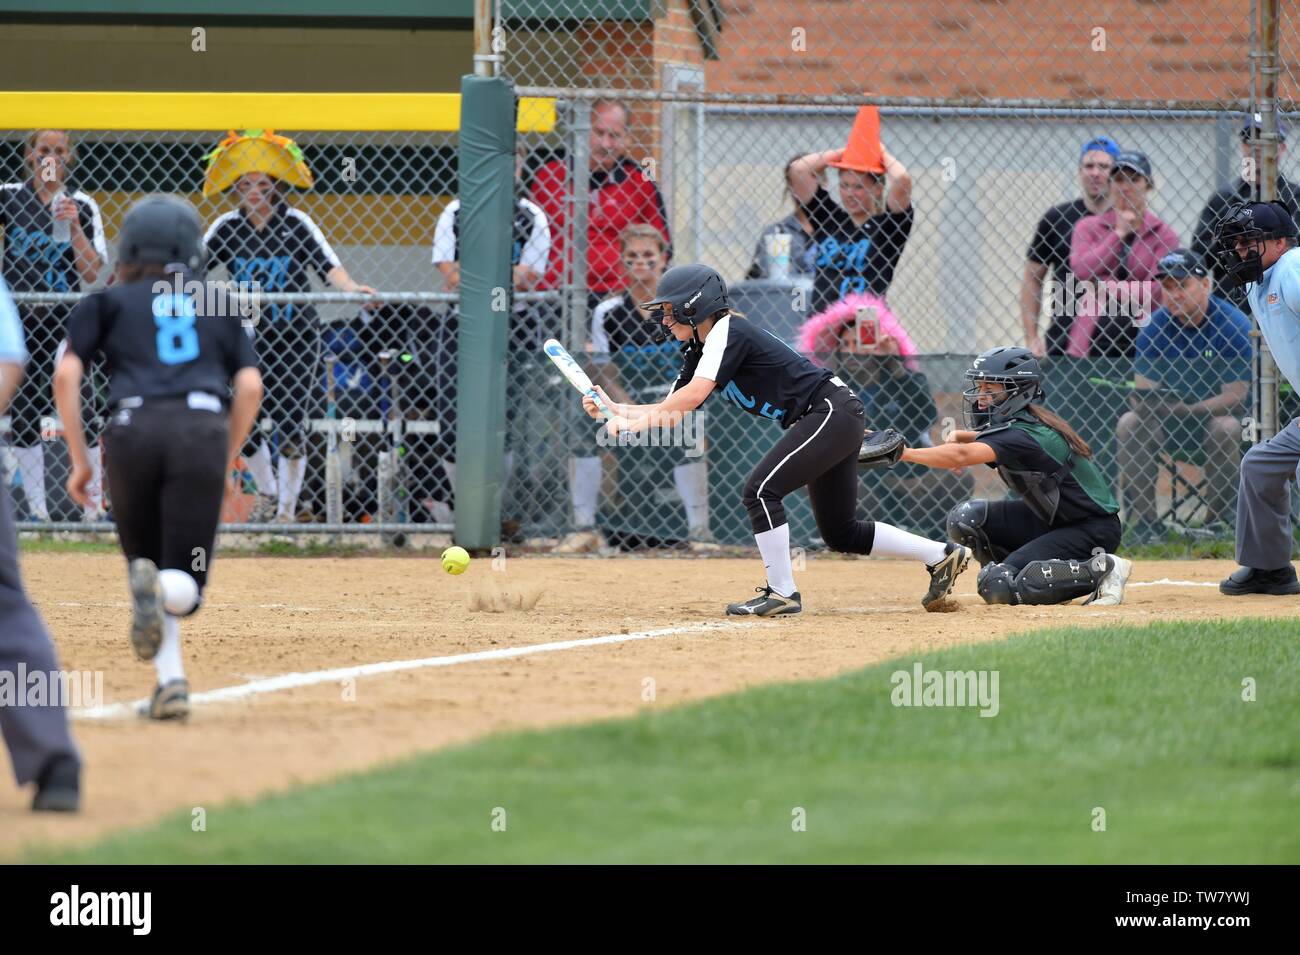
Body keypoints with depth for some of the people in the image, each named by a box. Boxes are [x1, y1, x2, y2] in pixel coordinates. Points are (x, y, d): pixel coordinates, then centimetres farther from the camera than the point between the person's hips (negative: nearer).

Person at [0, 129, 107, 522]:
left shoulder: (82, 207, 2)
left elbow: (92, 273, -4)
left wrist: (74, 228, -16)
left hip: (67, 324, -1)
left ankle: (94, 506, 4)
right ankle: (37, 510, 10)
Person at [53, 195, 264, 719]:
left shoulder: (108, 302, 21)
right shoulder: (218, 305, 26)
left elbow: (66, 374, 7)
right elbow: (250, 384, 14)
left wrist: (79, 459, 11)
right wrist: (228, 462, 21)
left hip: (134, 428, 0)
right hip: (204, 428, 0)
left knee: (145, 556, 19)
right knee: (183, 589, 1)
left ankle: (171, 680, -5)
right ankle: (158, 590, -37)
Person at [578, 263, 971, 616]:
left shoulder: (729, 332, -16)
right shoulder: (698, 351, 12)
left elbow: (693, 396, -27)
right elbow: (670, 411, 7)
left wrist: (632, 421, -23)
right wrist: (615, 409, -7)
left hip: (832, 411, -10)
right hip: (834, 423, 10)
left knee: (761, 490, -19)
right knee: (840, 534, 13)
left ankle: (782, 593, -13)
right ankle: (942, 556, 22)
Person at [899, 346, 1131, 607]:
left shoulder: (1023, 436, -26)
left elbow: (962, 456, -41)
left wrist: (905, 453, -42)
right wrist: (958, 436, 0)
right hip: (1052, 519, 9)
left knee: (997, 587, -22)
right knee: (964, 518, -3)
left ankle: (1101, 569, -11)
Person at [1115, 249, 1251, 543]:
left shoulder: (1235, 326, -17)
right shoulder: (1154, 327, -6)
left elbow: (1236, 397, -21)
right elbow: (1141, 393, -8)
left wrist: (1187, 408, -33)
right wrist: (1143, 402, -34)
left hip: (1214, 415, -3)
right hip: (1167, 424, 3)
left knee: (1226, 427, -35)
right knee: (1129, 423, -23)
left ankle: (1217, 520, -20)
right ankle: (1143, 523, -19)